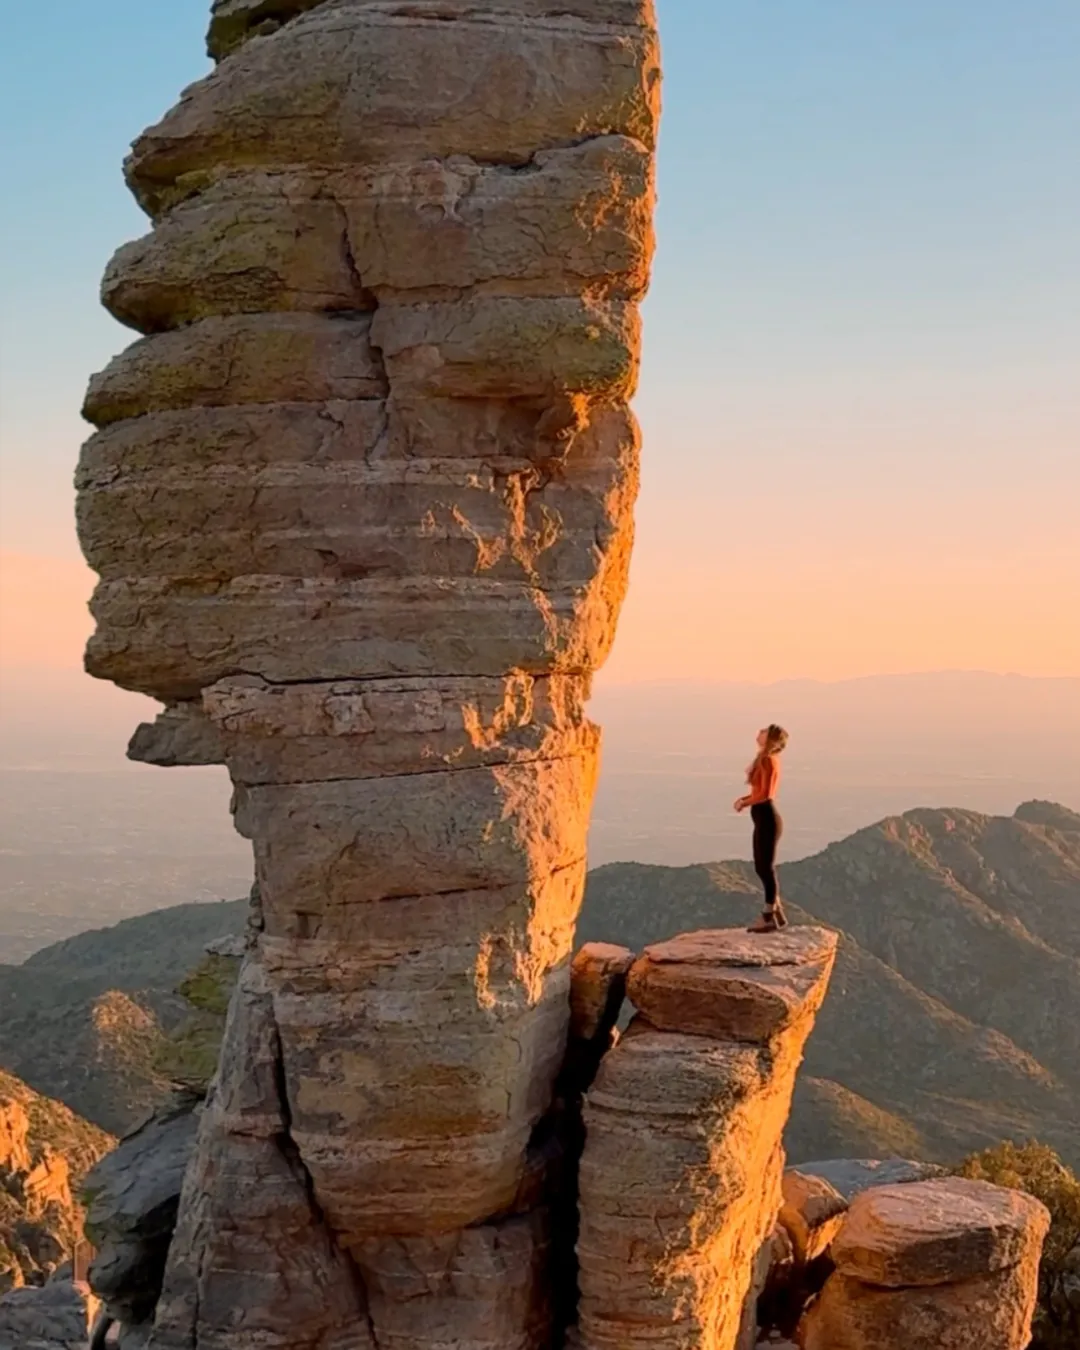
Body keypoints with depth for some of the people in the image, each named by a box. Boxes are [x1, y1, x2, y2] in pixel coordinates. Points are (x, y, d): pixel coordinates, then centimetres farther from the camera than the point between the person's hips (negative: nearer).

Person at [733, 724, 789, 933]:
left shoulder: (768, 760, -17)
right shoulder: (765, 759, 13)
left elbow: (766, 794, -23)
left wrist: (745, 803, -9)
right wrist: (744, 799, 8)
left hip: (768, 819, -10)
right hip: (764, 819, 10)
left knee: (767, 868, -3)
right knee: (762, 868, 14)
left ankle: (772, 917, 4)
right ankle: (775, 914, 21)